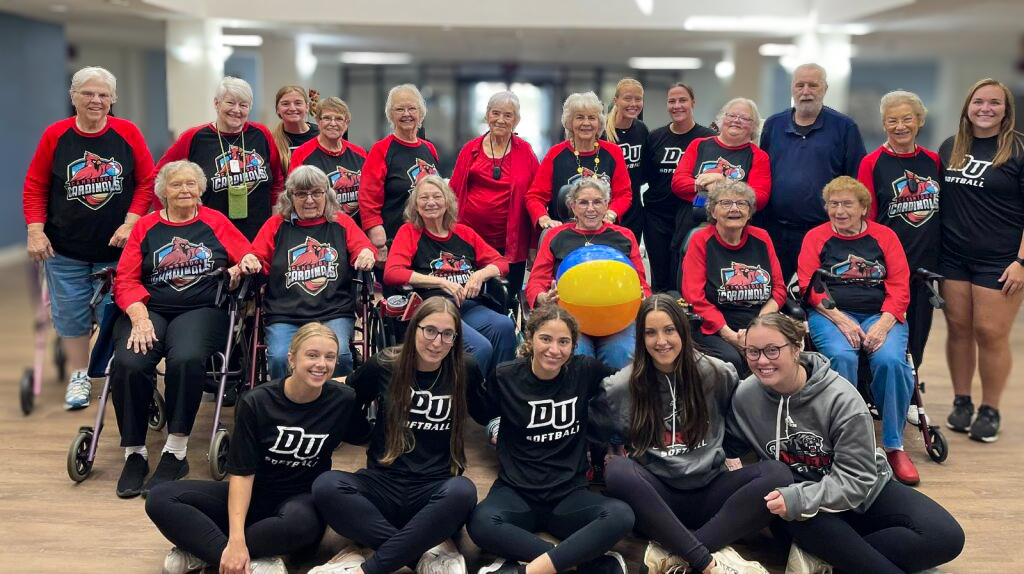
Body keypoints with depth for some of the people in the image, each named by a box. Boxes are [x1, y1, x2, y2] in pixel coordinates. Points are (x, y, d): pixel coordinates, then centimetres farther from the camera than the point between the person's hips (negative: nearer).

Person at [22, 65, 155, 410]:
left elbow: (147, 182, -2)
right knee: (71, 313, 8)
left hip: (118, 246, 0)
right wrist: (35, 231, -8)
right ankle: (79, 377, 23)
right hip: (65, 249, 1)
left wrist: (130, 223, -11)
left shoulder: (128, 133, -4)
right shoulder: (54, 135, -3)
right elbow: (34, 187, 1)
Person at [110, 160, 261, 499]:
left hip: (201, 310, -1)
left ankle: (176, 452, -23)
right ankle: (134, 453, -13)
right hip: (149, 309, 1)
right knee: (128, 364, -29)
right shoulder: (146, 227, 16)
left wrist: (242, 267, -15)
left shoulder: (216, 222, 15)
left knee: (187, 359, -35)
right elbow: (126, 280, 7)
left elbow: (251, 259, 10)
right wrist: (140, 319, -10)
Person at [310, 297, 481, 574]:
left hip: (435, 491, -1)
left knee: (462, 492, -36)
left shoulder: (465, 371, -1)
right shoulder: (384, 365, 0)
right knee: (326, 487, -28)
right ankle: (430, 549, -27)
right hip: (383, 484, 1)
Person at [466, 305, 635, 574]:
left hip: (570, 494, 1)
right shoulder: (505, 377, -3)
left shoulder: (586, 371, -2)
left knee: (621, 516, -31)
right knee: (480, 524, -35)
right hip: (517, 491, -1)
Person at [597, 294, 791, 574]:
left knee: (777, 473, -24)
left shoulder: (715, 373, 2)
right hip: (656, 496, -2)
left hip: (708, 491, 2)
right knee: (617, 471, -34)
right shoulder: (621, 386, -2)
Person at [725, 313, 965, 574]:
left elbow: (856, 480, -22)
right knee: (800, 517, -39)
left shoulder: (841, 398, -21)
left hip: (865, 493, 1)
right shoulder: (745, 397, -13)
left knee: (945, 535, -23)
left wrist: (798, 499, -36)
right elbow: (730, 451, 4)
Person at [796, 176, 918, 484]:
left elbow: (900, 287, 5)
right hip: (830, 315, -1)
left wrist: (884, 323, -13)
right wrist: (841, 320, -13)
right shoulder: (816, 237, 11)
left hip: (881, 316, 1)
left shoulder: (885, 236, 13)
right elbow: (808, 286, 1)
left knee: (890, 360, -29)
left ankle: (894, 445, -14)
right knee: (842, 357, -33)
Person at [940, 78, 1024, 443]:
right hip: (953, 258, 4)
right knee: (958, 328, 6)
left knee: (991, 334, -3)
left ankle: (990, 411, 11)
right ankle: (962, 402, 19)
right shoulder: (950, 148, 10)